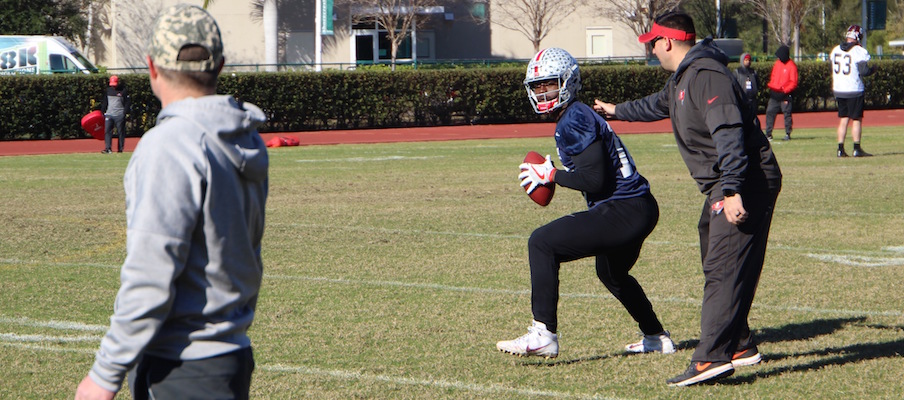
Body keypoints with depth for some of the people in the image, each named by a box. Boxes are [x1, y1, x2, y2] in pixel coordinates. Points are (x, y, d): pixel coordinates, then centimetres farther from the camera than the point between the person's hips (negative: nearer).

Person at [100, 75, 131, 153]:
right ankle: (108, 148, -9)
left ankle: (120, 149, 8)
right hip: (109, 114, 4)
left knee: (120, 132, 1)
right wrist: (102, 111, 13)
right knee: (107, 131, -7)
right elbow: (104, 102, 20)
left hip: (120, 115, -4)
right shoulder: (107, 90, 10)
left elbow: (128, 102, -1)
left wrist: (125, 112, -9)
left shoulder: (123, 91, -3)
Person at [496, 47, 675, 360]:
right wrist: (550, 175, 14)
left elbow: (594, 180, -23)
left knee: (542, 243, -16)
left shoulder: (574, 121, -15)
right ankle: (656, 338, 48)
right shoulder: (580, 116, 16)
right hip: (640, 209, 11)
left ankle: (544, 335, -18)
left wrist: (550, 175, -11)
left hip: (623, 212, -11)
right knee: (611, 273, 35)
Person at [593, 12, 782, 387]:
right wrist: (617, 111, 57)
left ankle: (712, 357, -24)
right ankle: (740, 347, 27)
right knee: (718, 268, 17)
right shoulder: (681, 80, 18)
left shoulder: (707, 76, -17)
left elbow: (729, 136, -27)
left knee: (724, 268, -17)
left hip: (747, 183, -11)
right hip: (721, 187, 11)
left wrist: (732, 191, -34)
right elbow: (658, 104, 41)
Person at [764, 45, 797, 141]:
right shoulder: (777, 63, 12)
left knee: (787, 113, -4)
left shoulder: (791, 66, -7)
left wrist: (785, 90, -20)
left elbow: (793, 82, -10)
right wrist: (770, 86, 5)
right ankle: (768, 133, 7)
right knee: (770, 112, 3)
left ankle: (788, 133, 3)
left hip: (785, 94, -6)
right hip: (774, 94, 6)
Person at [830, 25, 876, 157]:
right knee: (856, 119, 2)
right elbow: (864, 72, -14)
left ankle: (840, 149, 7)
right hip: (854, 91, -5)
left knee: (843, 119, 11)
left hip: (838, 90, 5)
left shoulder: (835, 50, 6)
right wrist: (873, 69, 4)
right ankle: (857, 149, 1)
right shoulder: (859, 51, -13)